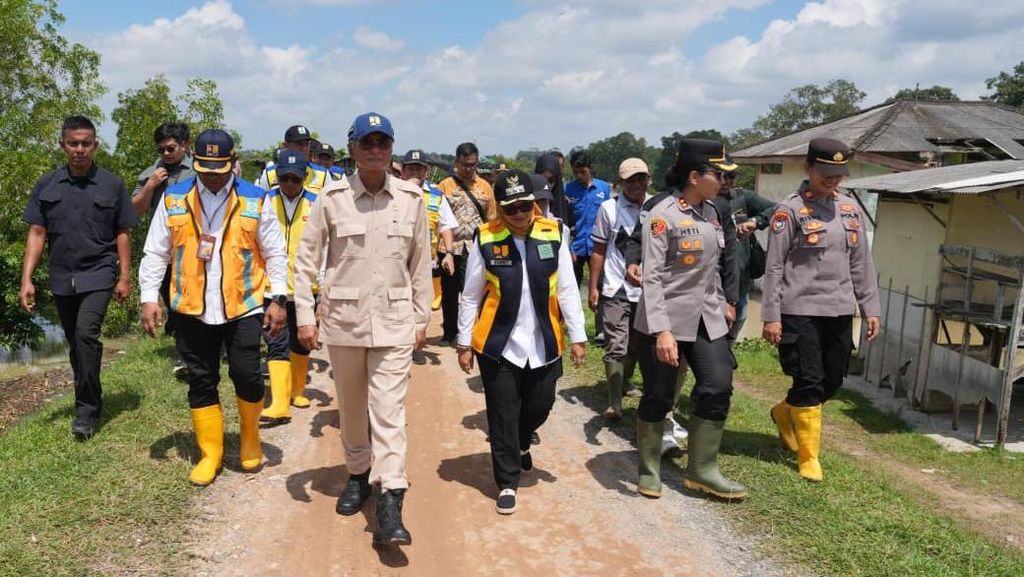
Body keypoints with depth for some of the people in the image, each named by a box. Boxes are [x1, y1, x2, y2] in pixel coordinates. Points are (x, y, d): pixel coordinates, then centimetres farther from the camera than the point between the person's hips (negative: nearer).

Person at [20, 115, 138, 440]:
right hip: (62, 280, 4)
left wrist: (125, 277, -2)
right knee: (75, 344, 12)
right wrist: (26, 280, -2)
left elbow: (122, 234, 2)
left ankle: (86, 410, -9)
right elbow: (36, 234, 4)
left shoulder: (112, 184, 0)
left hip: (98, 276, -3)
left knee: (86, 334, -19)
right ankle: (91, 404, 28)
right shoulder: (46, 185, 5)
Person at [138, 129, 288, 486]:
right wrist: (149, 298, 0)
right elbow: (156, 254, 7)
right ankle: (210, 454, 22)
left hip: (244, 307, -2)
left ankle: (250, 441, 25)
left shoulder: (255, 201, 0)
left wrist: (278, 299, -6)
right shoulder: (173, 200, 4)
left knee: (246, 375, -1)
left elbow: (275, 254, 1)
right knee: (201, 382, 8)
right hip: (192, 310, 2)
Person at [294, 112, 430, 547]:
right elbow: (306, 261, 0)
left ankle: (390, 503, -4)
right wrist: (305, 316, -4)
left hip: (394, 320, 0)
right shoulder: (331, 198, -4)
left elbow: (421, 264, 7)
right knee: (351, 407, 15)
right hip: (343, 318, 1)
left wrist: (422, 318, 8)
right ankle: (358, 475, 37)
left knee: (389, 409, -6)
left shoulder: (411, 199, 1)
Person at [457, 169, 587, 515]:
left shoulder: (553, 234, -4)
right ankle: (507, 483, 22)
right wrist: (464, 343, 0)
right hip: (498, 345, -2)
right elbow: (470, 296, -1)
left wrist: (577, 336, 2)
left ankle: (521, 444, 47)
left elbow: (567, 289, 1)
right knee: (503, 417, 6)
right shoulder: (485, 240, -8)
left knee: (540, 406, 14)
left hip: (544, 345, 2)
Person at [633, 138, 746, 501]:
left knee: (718, 387, 2)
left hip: (706, 319, 7)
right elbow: (651, 277, -19)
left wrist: (720, 306, 17)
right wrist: (662, 331, -25)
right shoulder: (663, 216, -15)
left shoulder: (711, 211, 8)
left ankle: (702, 470, 16)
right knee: (659, 397, 4)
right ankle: (649, 471, 23)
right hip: (666, 320, -7)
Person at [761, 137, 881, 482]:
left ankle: (784, 413, 39)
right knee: (809, 383, -3)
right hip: (800, 311, -6)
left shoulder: (850, 208, 11)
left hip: (840, 311, 6)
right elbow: (774, 267, -8)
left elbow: (861, 263, 14)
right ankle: (809, 457, 12)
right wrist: (771, 317, -12)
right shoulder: (790, 211, -7)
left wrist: (870, 308, 11)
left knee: (833, 381, 13)